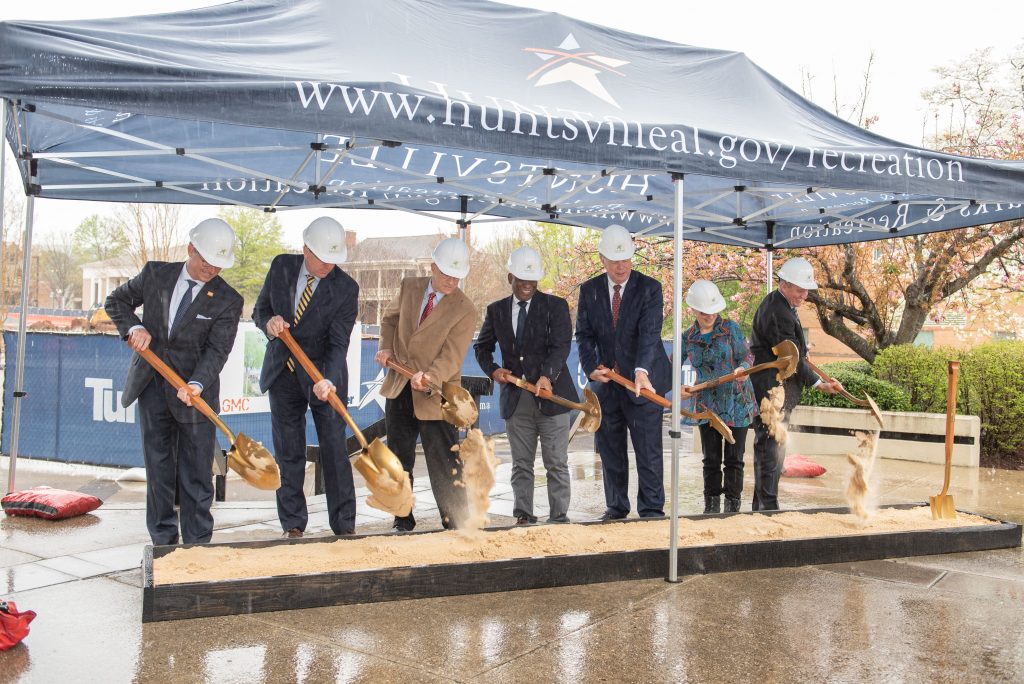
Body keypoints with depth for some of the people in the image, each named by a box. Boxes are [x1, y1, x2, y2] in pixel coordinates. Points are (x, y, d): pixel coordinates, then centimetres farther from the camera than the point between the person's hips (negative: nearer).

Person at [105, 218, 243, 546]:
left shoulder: (227, 300, -6)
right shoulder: (156, 274, 2)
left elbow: (217, 350, -12)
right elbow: (116, 301, 15)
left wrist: (197, 384, -29)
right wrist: (134, 326, -5)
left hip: (195, 390, -2)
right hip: (151, 386, 3)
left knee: (196, 474, 2)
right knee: (158, 467, 10)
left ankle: (197, 545, 13)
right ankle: (163, 541, 22)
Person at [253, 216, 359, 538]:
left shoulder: (346, 288, -15)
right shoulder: (281, 267, -4)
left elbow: (338, 343, -18)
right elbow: (260, 309, 8)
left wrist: (326, 380, -35)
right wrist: (268, 322, -16)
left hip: (324, 376, -3)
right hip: (282, 372, 3)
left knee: (334, 450, -2)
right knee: (288, 454, 9)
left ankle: (344, 525, 9)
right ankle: (293, 526, 20)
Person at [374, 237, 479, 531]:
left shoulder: (465, 310, -13)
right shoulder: (409, 287, 3)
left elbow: (452, 357, -19)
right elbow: (390, 317, 21)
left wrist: (430, 377, -37)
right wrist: (386, 346, 3)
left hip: (435, 396, -5)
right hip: (399, 388, 5)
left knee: (445, 465, -4)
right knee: (399, 461, 14)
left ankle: (456, 525, 8)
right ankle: (403, 520, 29)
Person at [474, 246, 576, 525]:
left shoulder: (555, 306, 1)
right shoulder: (496, 310, 11)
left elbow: (561, 345, -11)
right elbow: (482, 346, 22)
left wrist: (547, 376, -28)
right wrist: (492, 369, 1)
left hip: (550, 395, -3)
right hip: (514, 398, 3)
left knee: (556, 463, 2)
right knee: (521, 465, 9)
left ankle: (558, 517, 12)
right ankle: (523, 516, 17)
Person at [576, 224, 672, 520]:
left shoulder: (649, 288, -7)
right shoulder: (589, 290, 4)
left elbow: (650, 333, -19)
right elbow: (584, 335, 4)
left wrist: (642, 371, -35)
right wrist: (592, 367, -14)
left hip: (643, 382, -3)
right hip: (606, 383, 4)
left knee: (649, 451, 0)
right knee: (610, 452, 11)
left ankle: (651, 510, 11)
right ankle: (615, 508, 23)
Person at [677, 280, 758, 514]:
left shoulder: (730, 328, -4)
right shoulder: (687, 337, 2)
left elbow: (747, 355, -5)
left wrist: (742, 368, -27)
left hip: (736, 402, -2)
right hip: (706, 404, 2)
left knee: (734, 458, 2)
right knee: (711, 459, 8)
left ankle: (733, 506, 12)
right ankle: (711, 506, 18)